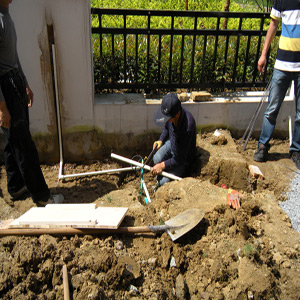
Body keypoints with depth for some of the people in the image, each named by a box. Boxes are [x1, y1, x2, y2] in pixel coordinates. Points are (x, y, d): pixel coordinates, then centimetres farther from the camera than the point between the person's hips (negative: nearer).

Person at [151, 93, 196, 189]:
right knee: (157, 158, -26)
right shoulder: (170, 113, -17)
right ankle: (158, 182, 3)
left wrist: (163, 165, -30)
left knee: (165, 182, -18)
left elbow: (180, 158, -29)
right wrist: (161, 140, -5)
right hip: (171, 143, 6)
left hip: (183, 158, -6)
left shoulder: (188, 125, -38)